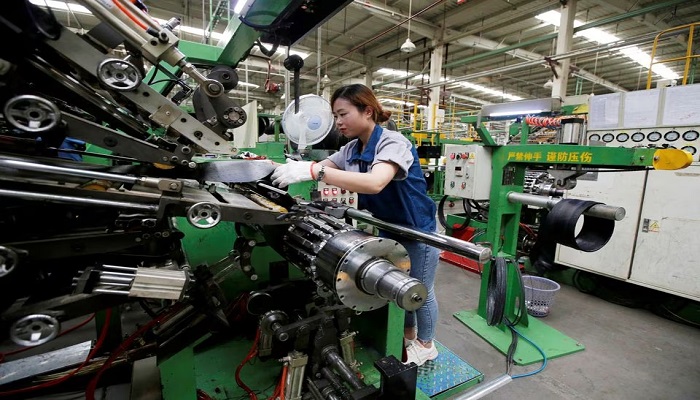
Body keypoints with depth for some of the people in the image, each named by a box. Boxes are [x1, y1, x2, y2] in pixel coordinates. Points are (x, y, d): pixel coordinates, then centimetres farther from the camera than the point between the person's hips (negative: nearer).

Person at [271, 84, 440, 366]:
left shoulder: (393, 142, -27)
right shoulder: (352, 149, -1)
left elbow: (375, 183, -44)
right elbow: (321, 167, -1)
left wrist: (312, 171, -49)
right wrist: (292, 169, -22)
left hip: (417, 231, -7)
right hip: (388, 230, 7)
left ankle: (426, 346, 37)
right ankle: (409, 336, 45)